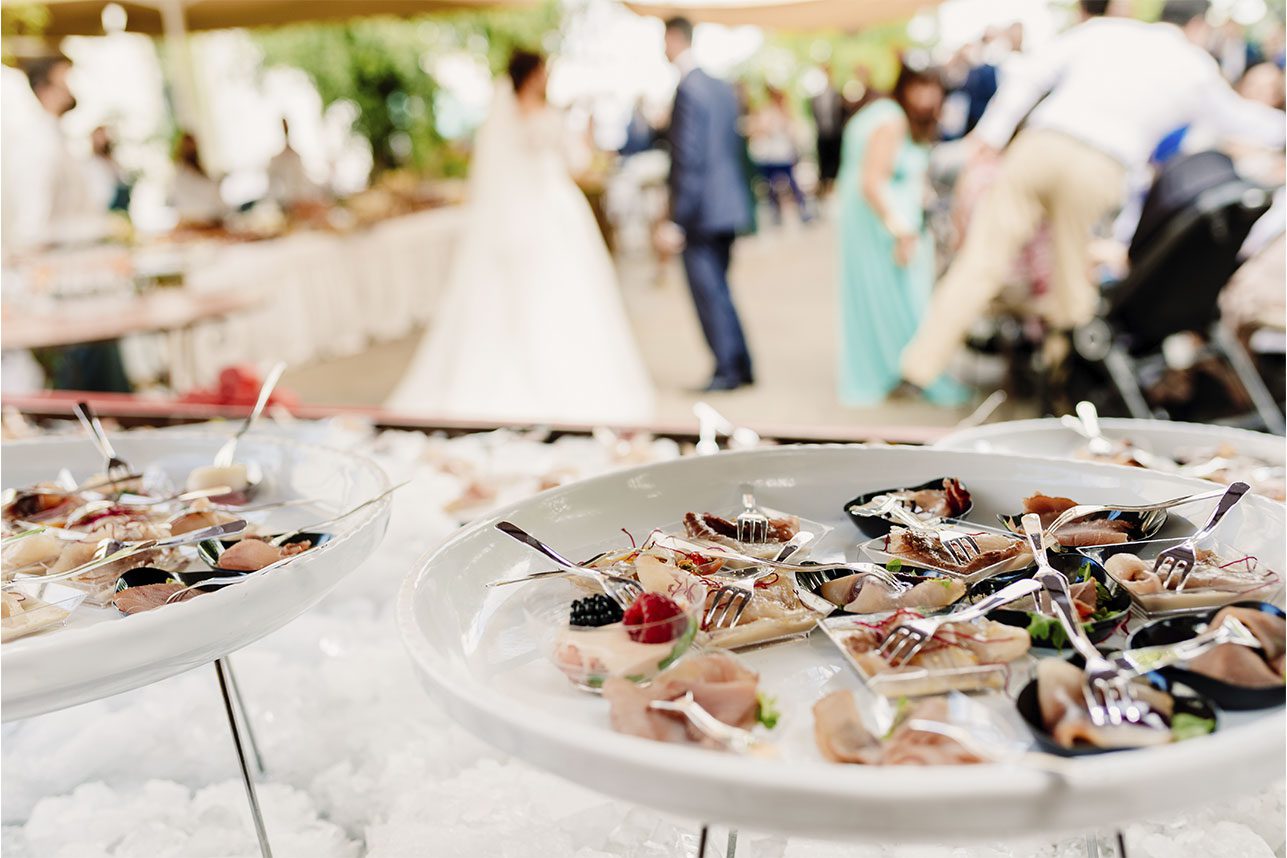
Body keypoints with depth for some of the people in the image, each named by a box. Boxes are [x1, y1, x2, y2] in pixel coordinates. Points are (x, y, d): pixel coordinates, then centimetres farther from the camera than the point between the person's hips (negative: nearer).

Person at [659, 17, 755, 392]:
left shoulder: (688, 91, -16)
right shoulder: (723, 88, 11)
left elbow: (689, 161, -20)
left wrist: (678, 221, -19)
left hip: (702, 210, -9)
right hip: (728, 207, 9)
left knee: (709, 291, -1)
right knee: (716, 289, 16)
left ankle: (728, 370, 5)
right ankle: (740, 366, 21)